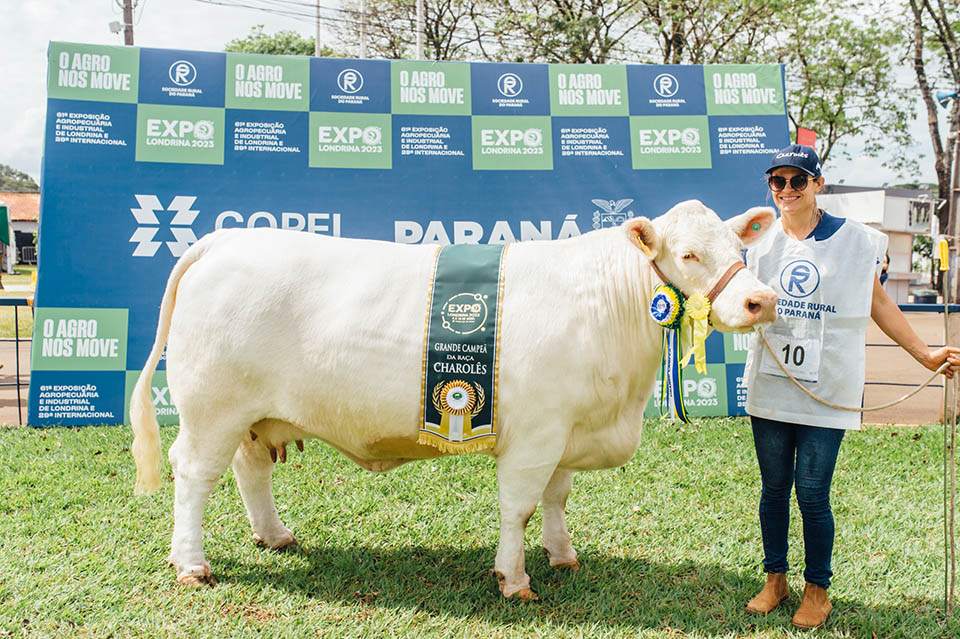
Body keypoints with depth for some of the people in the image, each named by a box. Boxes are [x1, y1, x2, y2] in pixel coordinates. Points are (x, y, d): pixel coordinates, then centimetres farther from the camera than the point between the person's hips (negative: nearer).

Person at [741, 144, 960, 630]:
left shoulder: (853, 240, 0)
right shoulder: (761, 240, 5)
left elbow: (878, 303, 9)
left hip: (826, 393, -2)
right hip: (769, 387, 3)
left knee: (812, 493, -2)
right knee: (774, 488, 11)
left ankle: (817, 590, 19)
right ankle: (775, 580, 29)